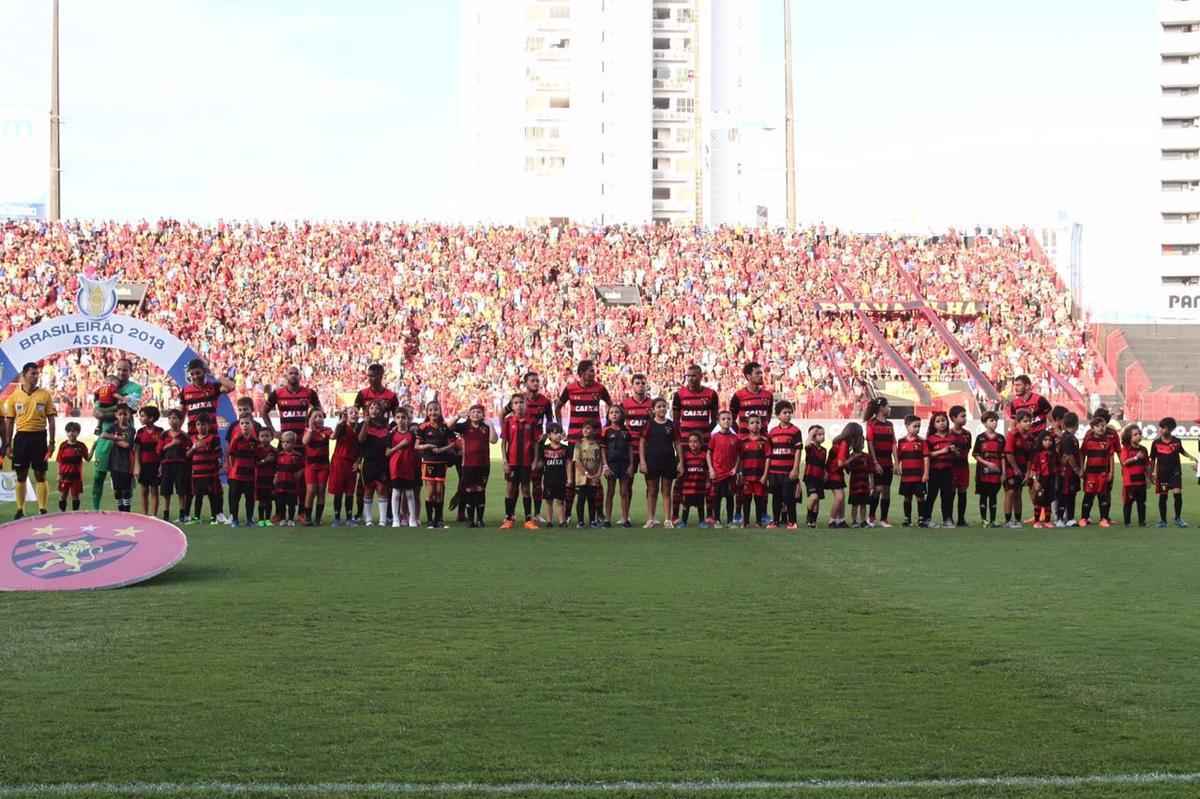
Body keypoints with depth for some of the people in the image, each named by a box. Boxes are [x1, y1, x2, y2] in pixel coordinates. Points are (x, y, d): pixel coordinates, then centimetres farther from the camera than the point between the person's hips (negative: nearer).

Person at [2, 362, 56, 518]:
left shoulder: (45, 395, 1)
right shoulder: (14, 396, 3)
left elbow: (51, 419, 3)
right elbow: (9, 422, 7)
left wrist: (51, 442, -4)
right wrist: (8, 444, 2)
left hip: (39, 437, -1)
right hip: (21, 437, 1)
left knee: (40, 475, 1)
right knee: (21, 475, 5)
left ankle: (43, 509, 3)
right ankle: (20, 510, 12)